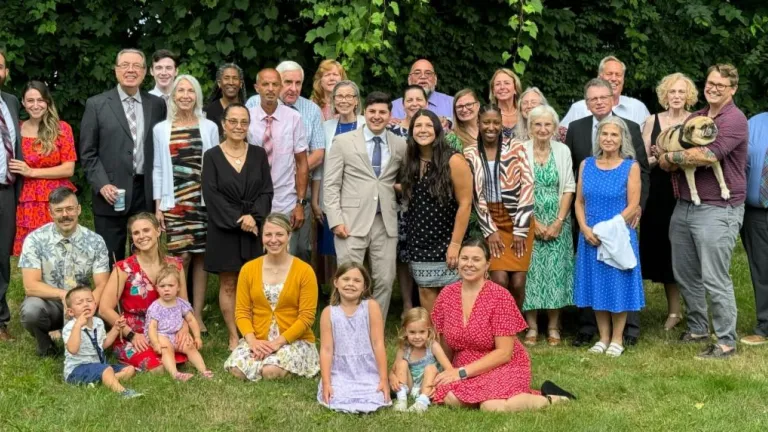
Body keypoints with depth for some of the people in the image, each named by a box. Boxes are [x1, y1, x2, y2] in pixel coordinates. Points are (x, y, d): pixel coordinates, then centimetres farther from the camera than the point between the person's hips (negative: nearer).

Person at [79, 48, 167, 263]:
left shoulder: (157, 104, 9)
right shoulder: (96, 104, 2)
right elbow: (88, 153, 1)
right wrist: (102, 185, -11)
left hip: (147, 193, 2)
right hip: (112, 193, -2)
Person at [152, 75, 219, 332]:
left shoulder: (209, 127, 4)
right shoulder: (161, 129, 6)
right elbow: (158, 169, 7)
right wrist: (158, 205, 2)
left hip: (203, 201, 0)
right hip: (174, 202, 0)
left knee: (200, 257, 3)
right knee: (181, 257, -5)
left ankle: (197, 313, 10)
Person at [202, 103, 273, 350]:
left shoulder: (258, 154, 7)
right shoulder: (212, 156, 0)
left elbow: (266, 191, 2)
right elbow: (211, 195, -7)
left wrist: (254, 216, -14)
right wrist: (237, 220, -14)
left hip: (254, 228, 2)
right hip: (224, 230, -2)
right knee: (228, 285, 3)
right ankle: (234, 337, 9)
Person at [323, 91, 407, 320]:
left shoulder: (400, 145, 10)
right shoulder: (343, 142, 3)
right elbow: (330, 184, 0)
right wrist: (336, 220, -8)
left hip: (385, 222, 3)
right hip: (352, 221, -3)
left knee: (385, 281, 4)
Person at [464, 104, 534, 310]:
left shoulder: (516, 147, -2)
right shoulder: (470, 154, 1)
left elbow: (527, 186, -5)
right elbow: (475, 195, 0)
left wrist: (520, 229, -9)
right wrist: (490, 230, -5)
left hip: (519, 222, 0)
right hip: (492, 223, 1)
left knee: (517, 283, -4)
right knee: (500, 281, -11)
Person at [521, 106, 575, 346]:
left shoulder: (563, 151, 2)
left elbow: (569, 189, 1)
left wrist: (559, 222, -8)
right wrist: (534, 223, -10)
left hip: (557, 223, 1)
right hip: (529, 223, -1)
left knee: (556, 271, 2)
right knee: (531, 271, 0)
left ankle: (553, 327, 12)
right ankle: (532, 326, 10)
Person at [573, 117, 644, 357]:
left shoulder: (631, 167, -4)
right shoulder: (586, 165, 6)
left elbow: (633, 205, -9)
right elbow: (579, 201, 6)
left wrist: (608, 229, -16)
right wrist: (585, 228, -9)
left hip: (619, 236, -3)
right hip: (590, 236, 3)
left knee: (618, 285, 4)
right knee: (597, 286, 9)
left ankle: (617, 339, 15)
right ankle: (603, 337, 20)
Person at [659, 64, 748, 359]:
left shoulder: (734, 120, -9)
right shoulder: (695, 117, 15)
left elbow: (709, 155, -24)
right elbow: (667, 160, 13)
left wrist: (672, 157, -9)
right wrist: (673, 162, -12)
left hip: (717, 210, -8)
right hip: (684, 206, 8)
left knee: (715, 279, -5)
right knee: (685, 274, 14)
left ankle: (726, 342, 6)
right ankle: (697, 329, 30)